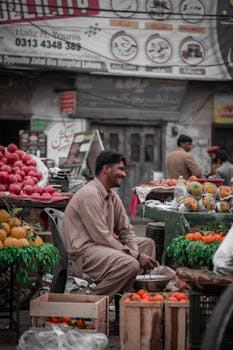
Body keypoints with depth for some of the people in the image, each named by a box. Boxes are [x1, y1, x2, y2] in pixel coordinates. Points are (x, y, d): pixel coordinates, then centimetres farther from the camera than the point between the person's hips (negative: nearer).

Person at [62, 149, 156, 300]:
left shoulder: (113, 196, 14)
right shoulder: (90, 194, -17)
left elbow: (126, 230, 14)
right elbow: (102, 237, -21)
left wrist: (136, 253, -7)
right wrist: (135, 256, -17)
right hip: (83, 251, -10)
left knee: (148, 243, 12)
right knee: (130, 265, -30)